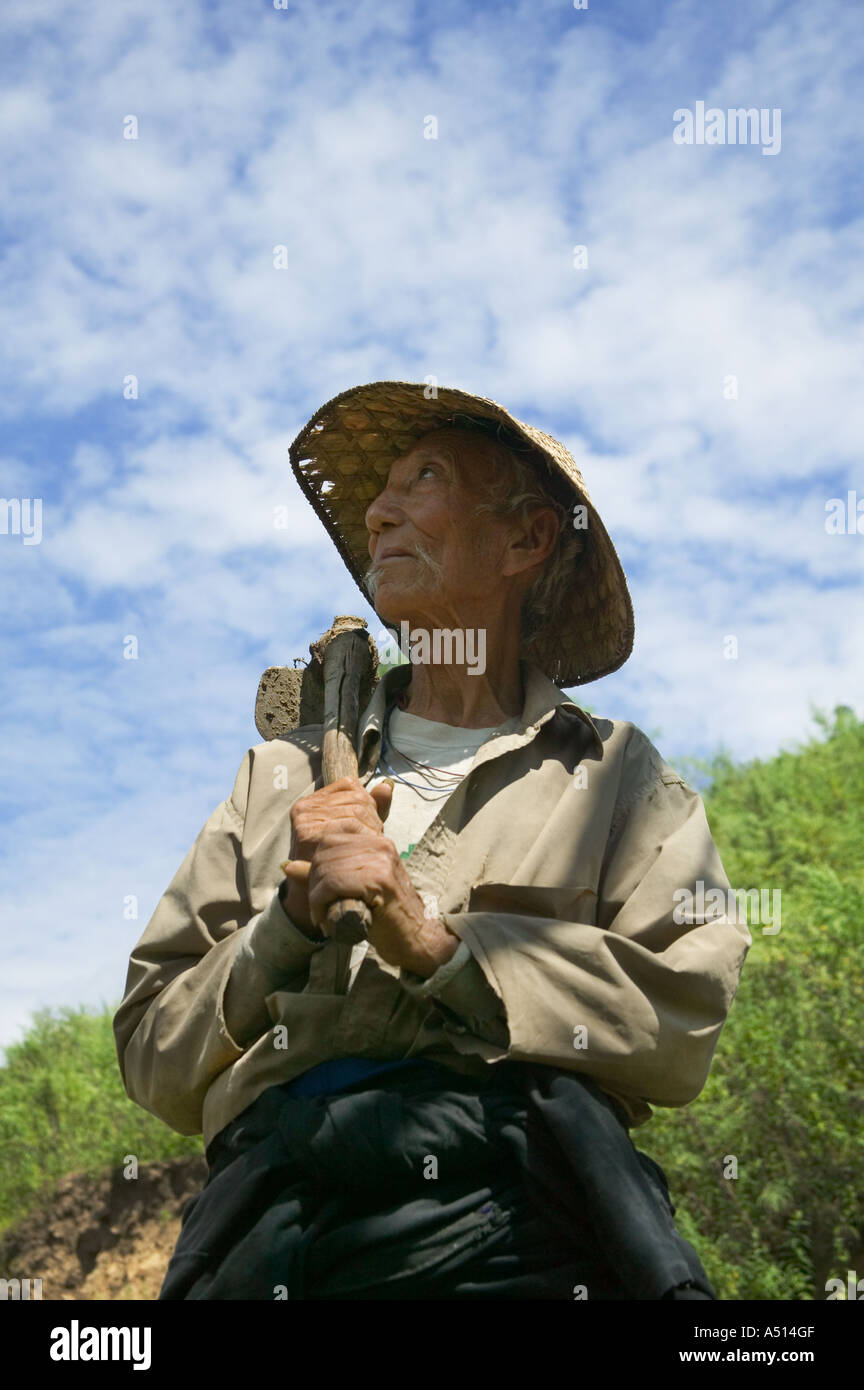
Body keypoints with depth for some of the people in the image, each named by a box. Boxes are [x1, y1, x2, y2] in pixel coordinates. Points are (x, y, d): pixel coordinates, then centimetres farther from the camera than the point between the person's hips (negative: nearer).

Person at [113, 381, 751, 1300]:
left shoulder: (610, 771, 15)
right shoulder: (283, 775, 23)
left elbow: (683, 1017, -1)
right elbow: (153, 1056, 16)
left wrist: (436, 941, -7)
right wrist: (292, 923, 0)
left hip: (508, 1210, -1)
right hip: (272, 1188, 1)